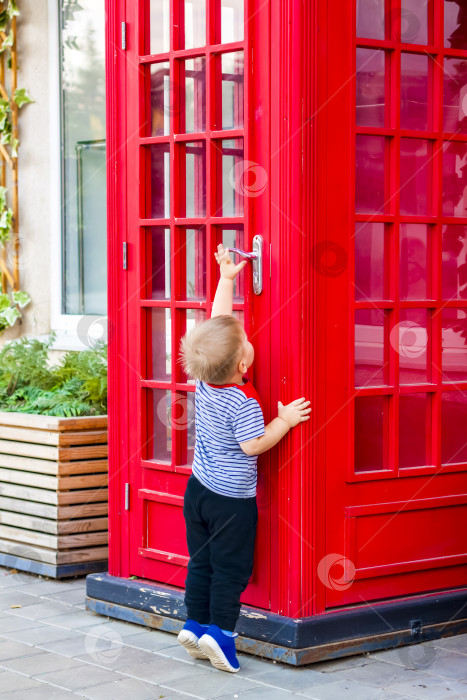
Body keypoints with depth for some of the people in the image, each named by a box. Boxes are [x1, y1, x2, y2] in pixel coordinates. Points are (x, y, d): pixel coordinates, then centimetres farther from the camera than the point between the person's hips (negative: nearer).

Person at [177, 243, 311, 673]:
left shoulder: (204, 382, -4)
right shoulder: (244, 404, -24)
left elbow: (216, 325, 4)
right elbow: (252, 445, -23)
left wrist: (226, 278, 9)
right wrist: (284, 421, -12)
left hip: (198, 490, 7)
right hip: (232, 500, -7)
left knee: (201, 561, 14)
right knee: (231, 569, 2)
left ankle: (196, 624, 19)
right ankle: (220, 632, 2)